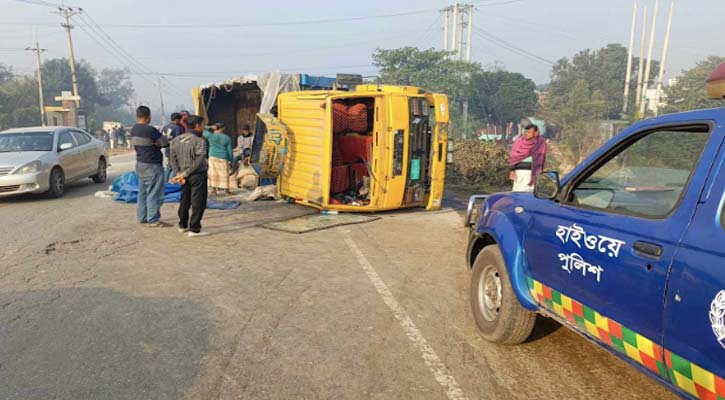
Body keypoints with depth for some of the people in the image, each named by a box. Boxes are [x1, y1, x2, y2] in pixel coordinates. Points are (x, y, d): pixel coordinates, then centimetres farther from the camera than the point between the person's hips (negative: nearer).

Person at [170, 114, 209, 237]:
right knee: (198, 202, 0)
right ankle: (194, 229, 1)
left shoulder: (176, 140, 6)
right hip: (198, 175, -7)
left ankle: (183, 225, 29)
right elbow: (198, 162, -20)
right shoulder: (199, 141, -15)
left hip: (185, 176, 7)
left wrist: (179, 173, 2)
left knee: (185, 200, 18)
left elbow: (173, 159, 5)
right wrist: (184, 175, -14)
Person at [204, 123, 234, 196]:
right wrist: (231, 160, 8)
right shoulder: (227, 138, -1)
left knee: (213, 173, 6)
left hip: (213, 157, 0)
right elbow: (230, 151, 0)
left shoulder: (211, 136, -3)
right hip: (223, 158, 0)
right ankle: (226, 190, 12)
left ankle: (214, 189, 6)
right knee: (224, 174, 7)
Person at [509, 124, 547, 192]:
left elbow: (540, 159, 3)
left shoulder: (541, 143, 2)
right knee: (517, 190, -3)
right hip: (519, 170, 0)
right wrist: (512, 170, -7)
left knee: (529, 191, -3)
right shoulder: (519, 141, 3)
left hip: (533, 171, 0)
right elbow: (513, 157, 1)